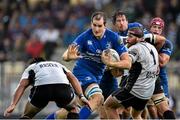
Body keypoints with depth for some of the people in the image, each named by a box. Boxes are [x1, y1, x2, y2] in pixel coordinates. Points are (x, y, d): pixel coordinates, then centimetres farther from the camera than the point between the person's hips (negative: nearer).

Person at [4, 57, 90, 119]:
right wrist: (81, 96, 16)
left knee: (27, 115, 22)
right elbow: (72, 78, 25)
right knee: (73, 109, 32)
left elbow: (22, 85, 15)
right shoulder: (58, 65, 43)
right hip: (63, 87, 1)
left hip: (41, 88, -1)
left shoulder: (30, 68, 35)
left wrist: (12, 105, 5)